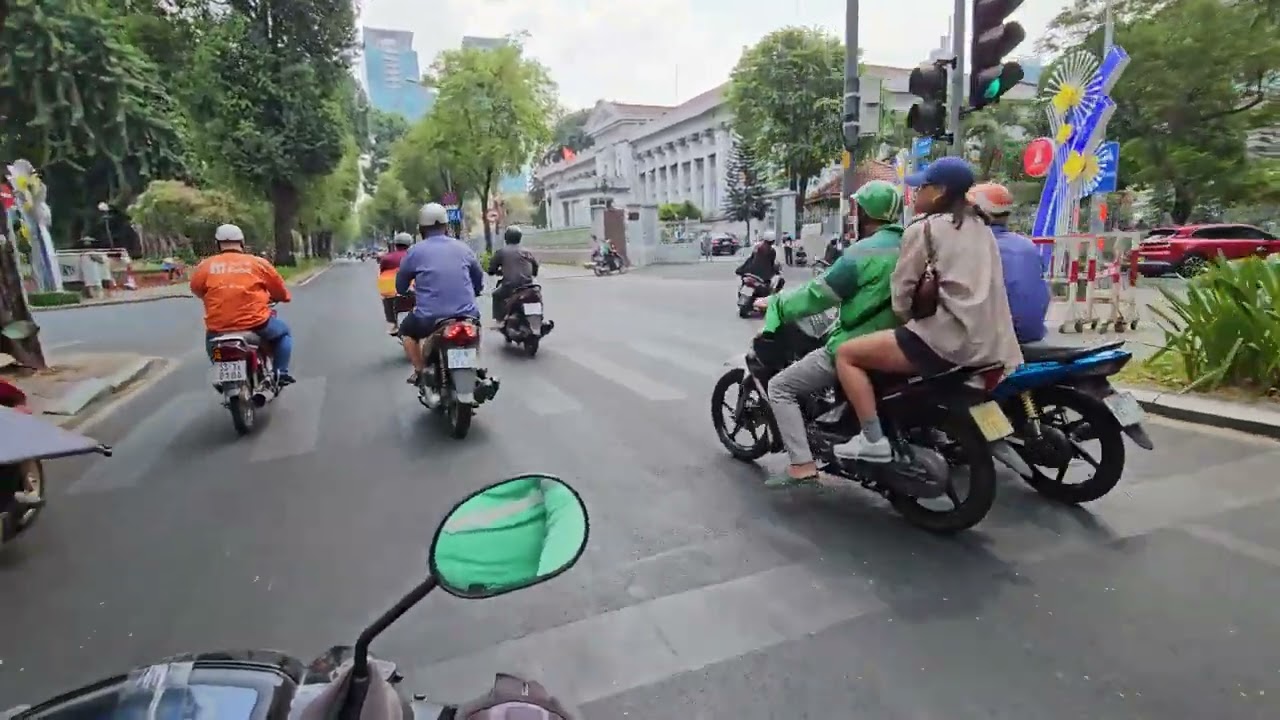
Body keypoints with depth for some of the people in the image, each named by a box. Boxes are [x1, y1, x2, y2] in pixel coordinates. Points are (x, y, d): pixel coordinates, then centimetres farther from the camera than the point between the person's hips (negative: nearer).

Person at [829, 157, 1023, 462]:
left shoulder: (923, 228, -5)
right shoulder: (979, 227, 19)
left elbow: (902, 289, -6)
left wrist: (906, 318, 13)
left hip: (947, 339, -9)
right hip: (988, 341, 9)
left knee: (846, 354, -4)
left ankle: (873, 440, -10)